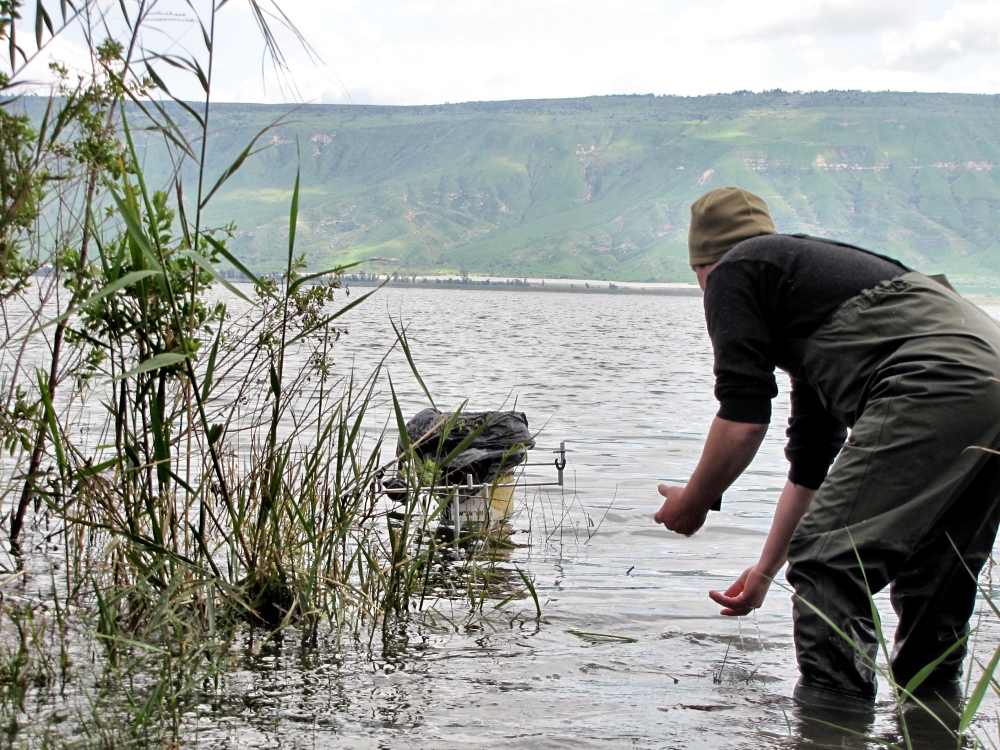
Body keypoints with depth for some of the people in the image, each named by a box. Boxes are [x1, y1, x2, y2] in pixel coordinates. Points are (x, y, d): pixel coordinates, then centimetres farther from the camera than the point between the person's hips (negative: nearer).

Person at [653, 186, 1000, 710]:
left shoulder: (734, 271, 8)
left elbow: (743, 421, -1)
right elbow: (810, 458, 38)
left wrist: (691, 504, 17)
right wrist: (764, 571, 45)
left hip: (935, 387, -10)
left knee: (829, 556, -4)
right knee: (932, 576, 21)